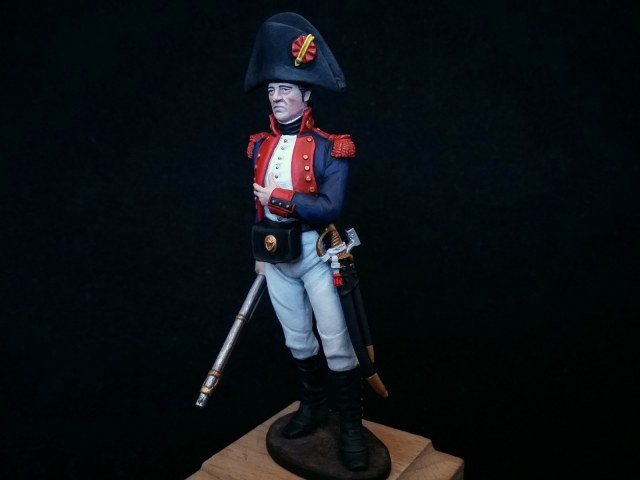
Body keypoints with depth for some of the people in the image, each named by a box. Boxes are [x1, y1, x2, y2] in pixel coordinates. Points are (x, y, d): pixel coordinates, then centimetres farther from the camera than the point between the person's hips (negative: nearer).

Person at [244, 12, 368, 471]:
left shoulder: (329, 148, -12)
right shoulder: (261, 145, 8)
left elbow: (331, 208, -22)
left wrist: (279, 198, -20)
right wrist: (260, 252, 18)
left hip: (315, 252, -6)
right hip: (276, 254, 6)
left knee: (336, 342, -1)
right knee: (298, 340, 17)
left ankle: (352, 426, 12)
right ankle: (314, 406, 35)